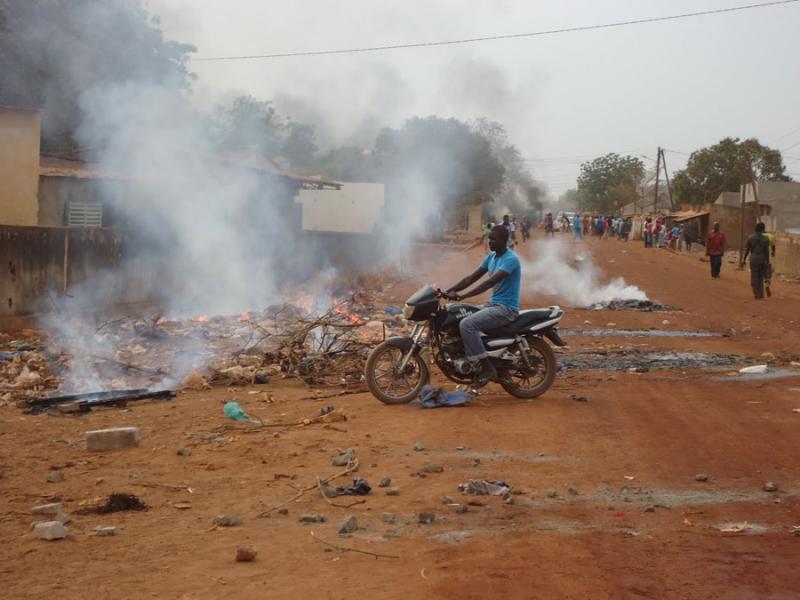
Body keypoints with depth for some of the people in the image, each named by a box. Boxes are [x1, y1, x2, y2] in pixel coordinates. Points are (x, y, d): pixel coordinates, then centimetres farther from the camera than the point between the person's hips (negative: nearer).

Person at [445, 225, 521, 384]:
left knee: (467, 324, -26)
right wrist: (448, 291, -2)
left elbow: (490, 282, -29)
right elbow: (472, 278, 11)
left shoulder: (510, 259, -18)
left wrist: (462, 296, -34)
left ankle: (488, 368, -20)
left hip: (506, 308, -10)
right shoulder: (491, 256, 11)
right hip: (493, 303, 10)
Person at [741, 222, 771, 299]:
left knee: (754, 278, 3)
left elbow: (747, 250, 0)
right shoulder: (765, 239, -6)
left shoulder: (750, 238, -2)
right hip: (763, 260, 0)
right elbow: (767, 251, -7)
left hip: (753, 260, 0)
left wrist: (743, 260, 7)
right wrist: (767, 262, -1)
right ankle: (761, 294, 14)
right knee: (761, 277, 15)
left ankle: (757, 294, -4)